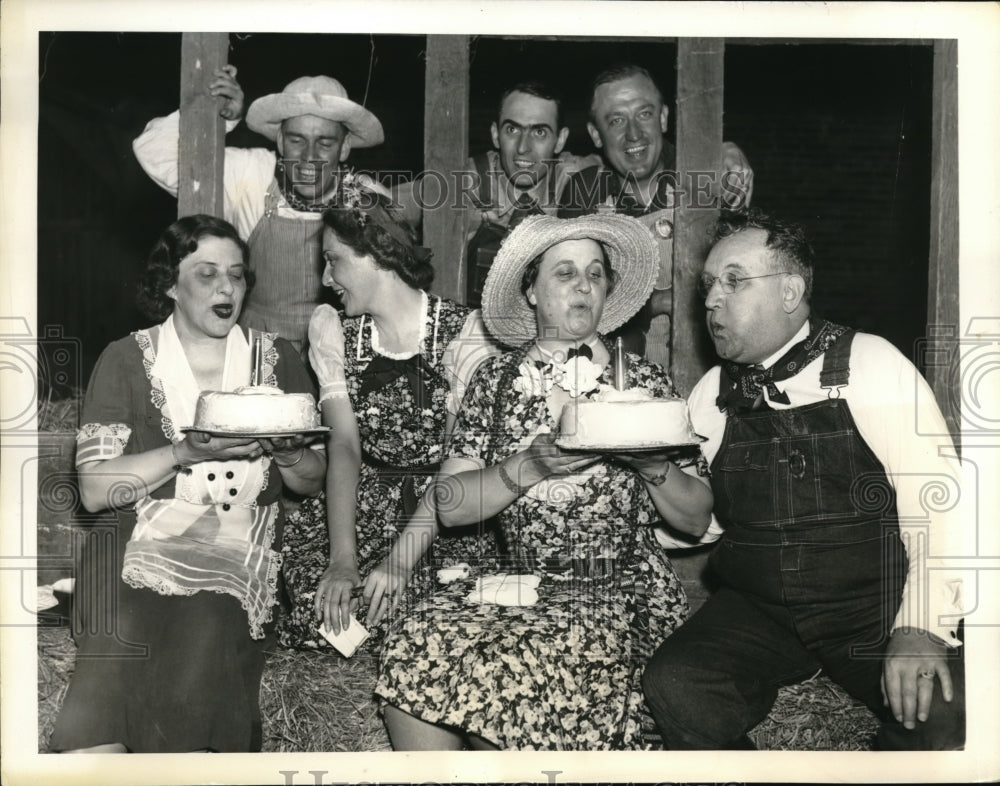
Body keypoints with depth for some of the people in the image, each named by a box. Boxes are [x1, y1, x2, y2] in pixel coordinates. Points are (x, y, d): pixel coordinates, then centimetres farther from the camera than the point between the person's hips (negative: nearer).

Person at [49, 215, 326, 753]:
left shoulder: (276, 358, 11)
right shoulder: (126, 360, 6)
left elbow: (313, 481, 15)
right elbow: (94, 490, -2)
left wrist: (285, 449, -7)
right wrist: (186, 452, -15)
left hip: (240, 552, 2)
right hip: (139, 543, -2)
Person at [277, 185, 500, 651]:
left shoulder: (462, 330, -9)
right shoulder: (334, 330, 4)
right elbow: (345, 446, -7)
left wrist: (402, 557, -28)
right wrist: (343, 559, -21)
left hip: (441, 514, -3)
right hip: (361, 507, 3)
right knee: (323, 600, -23)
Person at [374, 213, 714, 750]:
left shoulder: (643, 382, 6)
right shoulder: (497, 379, 8)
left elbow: (696, 521, 6)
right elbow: (449, 506, -1)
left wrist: (654, 466, -13)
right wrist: (531, 466, -15)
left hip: (619, 590, -2)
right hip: (515, 580, 2)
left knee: (511, 672, -29)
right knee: (417, 650, -25)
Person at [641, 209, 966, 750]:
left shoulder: (868, 364, -3)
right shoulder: (711, 395, 10)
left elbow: (935, 501, -10)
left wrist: (922, 627, -22)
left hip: (875, 604, -3)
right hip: (755, 610, 3)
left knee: (944, 710, -30)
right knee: (674, 687, -24)